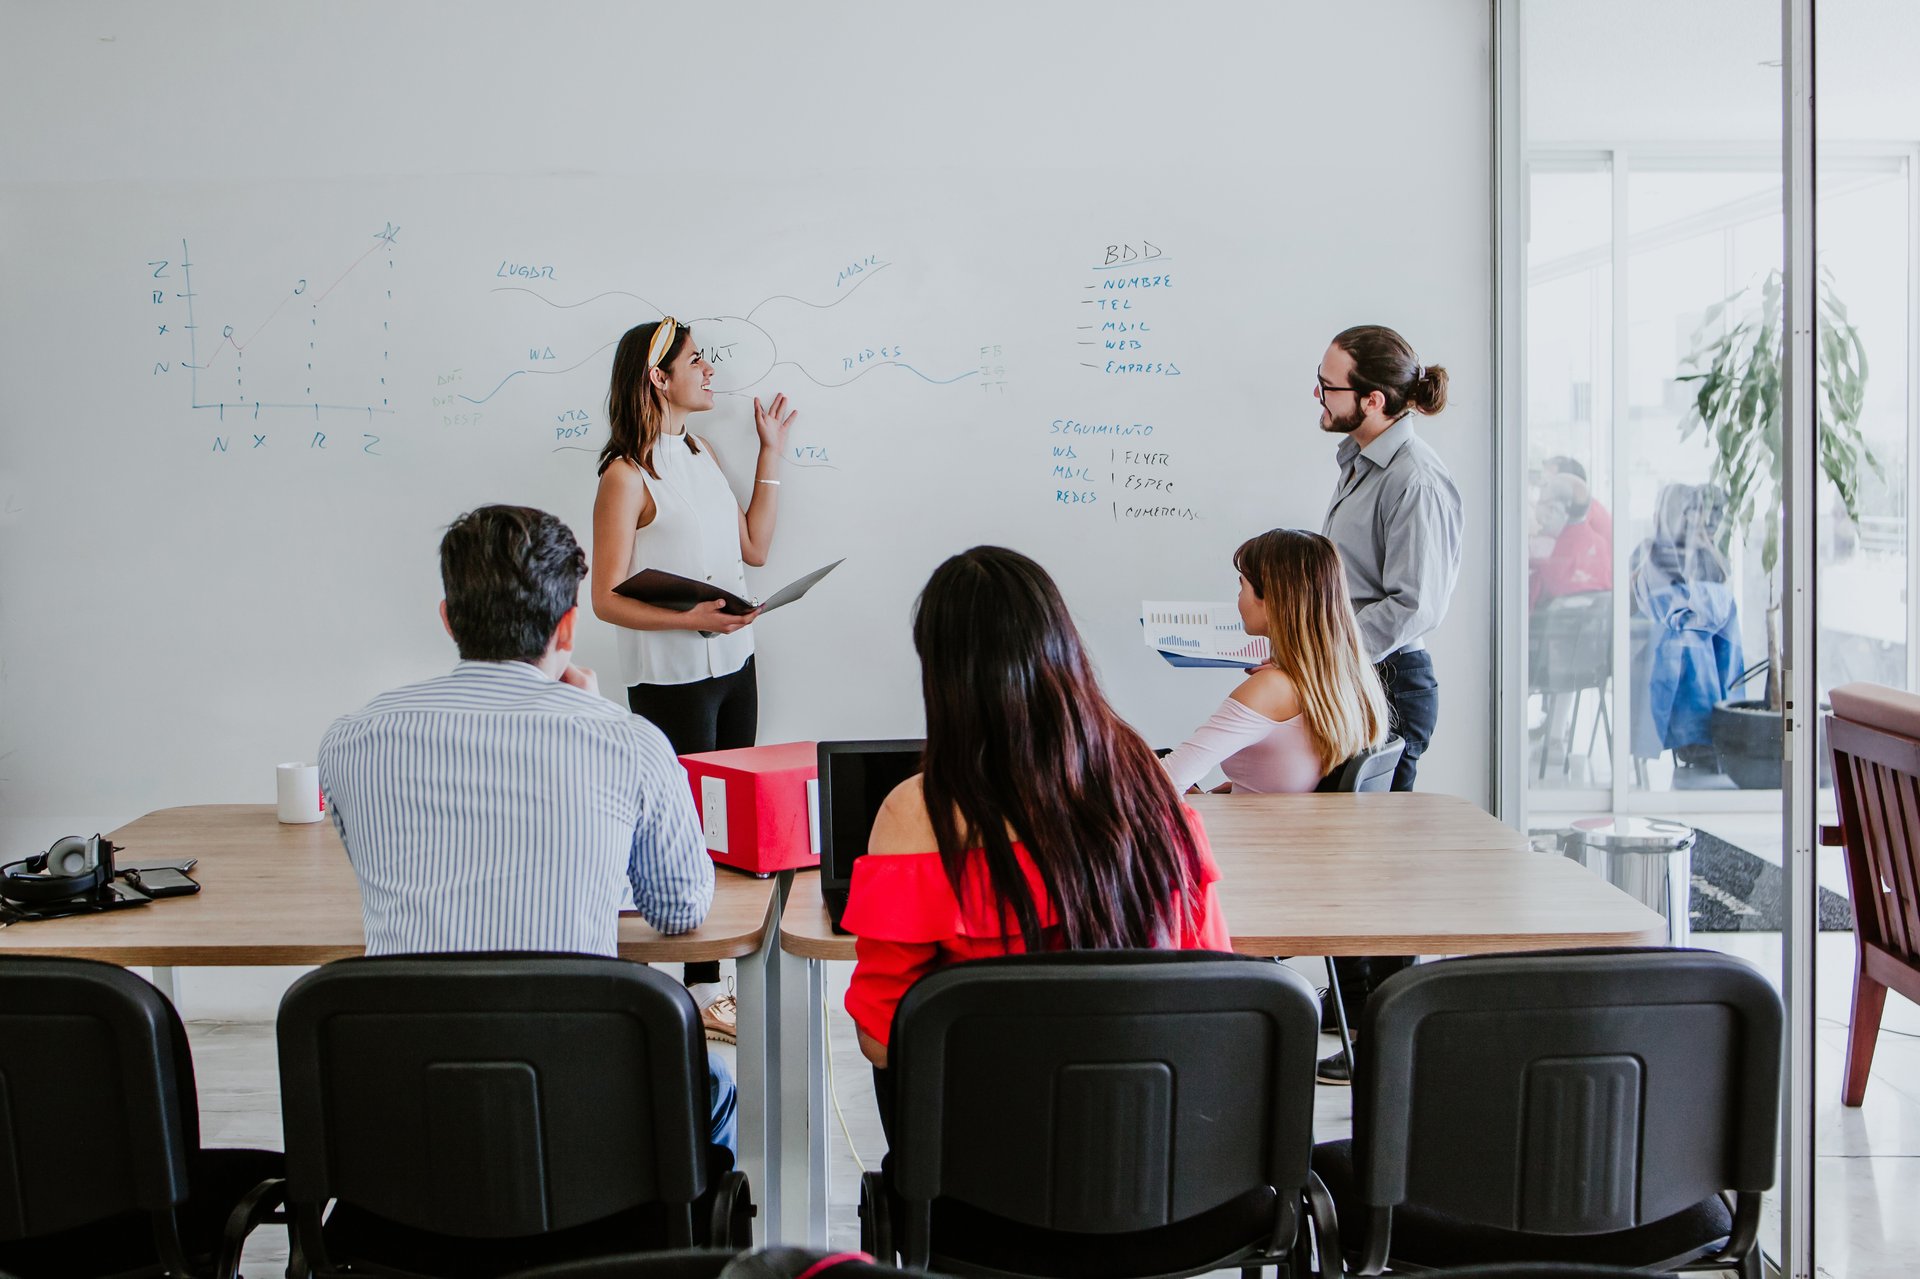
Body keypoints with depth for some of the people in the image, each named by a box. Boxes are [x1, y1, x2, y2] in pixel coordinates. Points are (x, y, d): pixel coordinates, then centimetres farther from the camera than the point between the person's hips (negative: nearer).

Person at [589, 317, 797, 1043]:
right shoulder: (627, 476, -12)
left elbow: (753, 548, 13)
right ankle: (700, 991, 9)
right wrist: (689, 619, -26)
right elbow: (608, 599, -13)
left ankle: (724, 974, 22)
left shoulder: (702, 455, 12)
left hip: (733, 664, 8)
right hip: (670, 679, -8)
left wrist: (771, 456, 13)